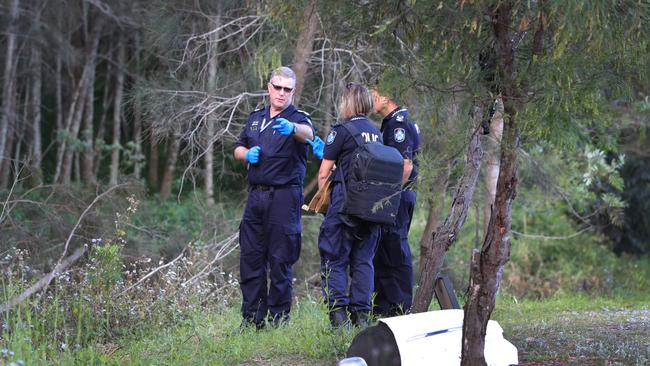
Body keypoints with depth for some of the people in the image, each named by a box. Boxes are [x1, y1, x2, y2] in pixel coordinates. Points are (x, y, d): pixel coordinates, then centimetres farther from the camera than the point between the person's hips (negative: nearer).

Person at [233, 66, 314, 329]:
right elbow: (238, 149, 25)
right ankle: (252, 317, 13)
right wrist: (247, 154, 0)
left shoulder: (297, 118, -4)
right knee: (250, 257, 6)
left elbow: (308, 133, -28)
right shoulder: (256, 118, 15)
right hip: (256, 195, 6)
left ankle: (279, 317, 3)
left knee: (280, 260, -4)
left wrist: (293, 128, -51)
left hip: (284, 196, -6)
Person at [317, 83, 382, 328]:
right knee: (363, 260, 10)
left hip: (345, 202, -5)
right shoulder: (376, 133, 11)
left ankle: (339, 313, -10)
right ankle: (361, 313, 8)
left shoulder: (342, 130, -6)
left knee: (334, 259, 0)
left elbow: (323, 173, -2)